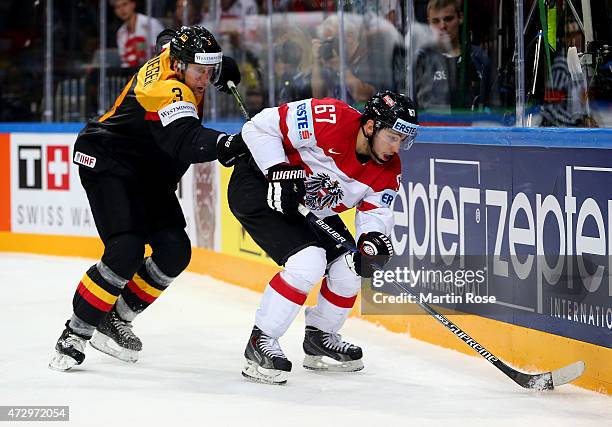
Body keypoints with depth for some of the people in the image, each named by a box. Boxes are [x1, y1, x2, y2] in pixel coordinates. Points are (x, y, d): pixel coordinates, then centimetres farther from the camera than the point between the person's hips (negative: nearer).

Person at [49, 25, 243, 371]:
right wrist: (225, 143, -61)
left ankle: (115, 319, 13)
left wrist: (221, 65, 13)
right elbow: (186, 142, -44)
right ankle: (76, 333, -12)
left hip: (150, 174, 10)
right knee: (127, 251, -24)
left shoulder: (172, 54, -2)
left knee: (175, 252, -2)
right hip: (109, 164, -10)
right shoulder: (168, 91, -29)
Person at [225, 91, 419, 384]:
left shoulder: (388, 169, -9)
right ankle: (261, 342, -12)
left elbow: (376, 210, -8)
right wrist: (278, 171, -33)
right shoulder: (331, 120, -30)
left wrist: (372, 238, -30)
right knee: (307, 262, -24)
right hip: (257, 182, -8)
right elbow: (260, 126, -26)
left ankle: (319, 339, 25)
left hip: (309, 207, 8)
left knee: (349, 266, 3)